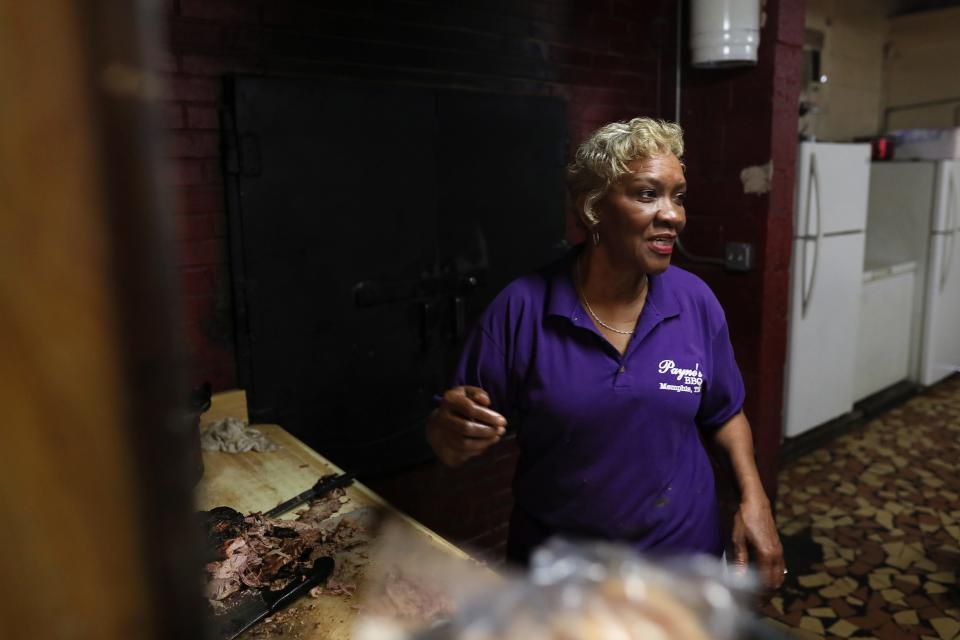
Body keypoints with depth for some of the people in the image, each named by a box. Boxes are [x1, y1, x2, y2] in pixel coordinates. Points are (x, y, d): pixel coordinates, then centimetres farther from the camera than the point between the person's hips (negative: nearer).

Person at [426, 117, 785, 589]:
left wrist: (753, 498, -7)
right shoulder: (521, 308, -18)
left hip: (682, 549, 2)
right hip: (554, 564, -2)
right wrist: (452, 432, -34)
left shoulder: (696, 302, -8)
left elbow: (724, 412, 6)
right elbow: (453, 443, -13)